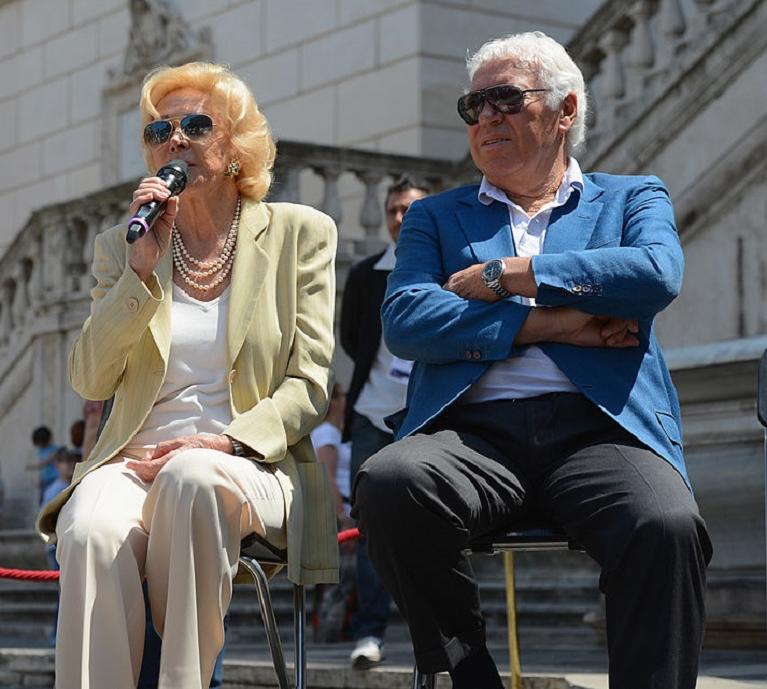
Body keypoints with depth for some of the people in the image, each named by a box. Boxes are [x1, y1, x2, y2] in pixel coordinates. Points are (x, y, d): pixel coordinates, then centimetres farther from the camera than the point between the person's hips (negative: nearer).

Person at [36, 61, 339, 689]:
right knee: (91, 531, -35)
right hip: (136, 459, 2)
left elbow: (308, 387, 2)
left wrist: (228, 439, -16)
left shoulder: (299, 233, 9)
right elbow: (89, 380, 5)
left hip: (250, 466, -1)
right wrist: (142, 268, -4)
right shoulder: (121, 245, 16)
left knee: (192, 477, -38)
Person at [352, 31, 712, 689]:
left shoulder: (633, 198, 22)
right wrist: (546, 323, -4)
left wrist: (504, 275, 0)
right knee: (388, 482, -33)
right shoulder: (435, 216, 25)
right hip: (474, 433, 1)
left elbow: (659, 273, -2)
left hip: (598, 428, -1)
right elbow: (404, 320, 5)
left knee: (667, 526, -35)